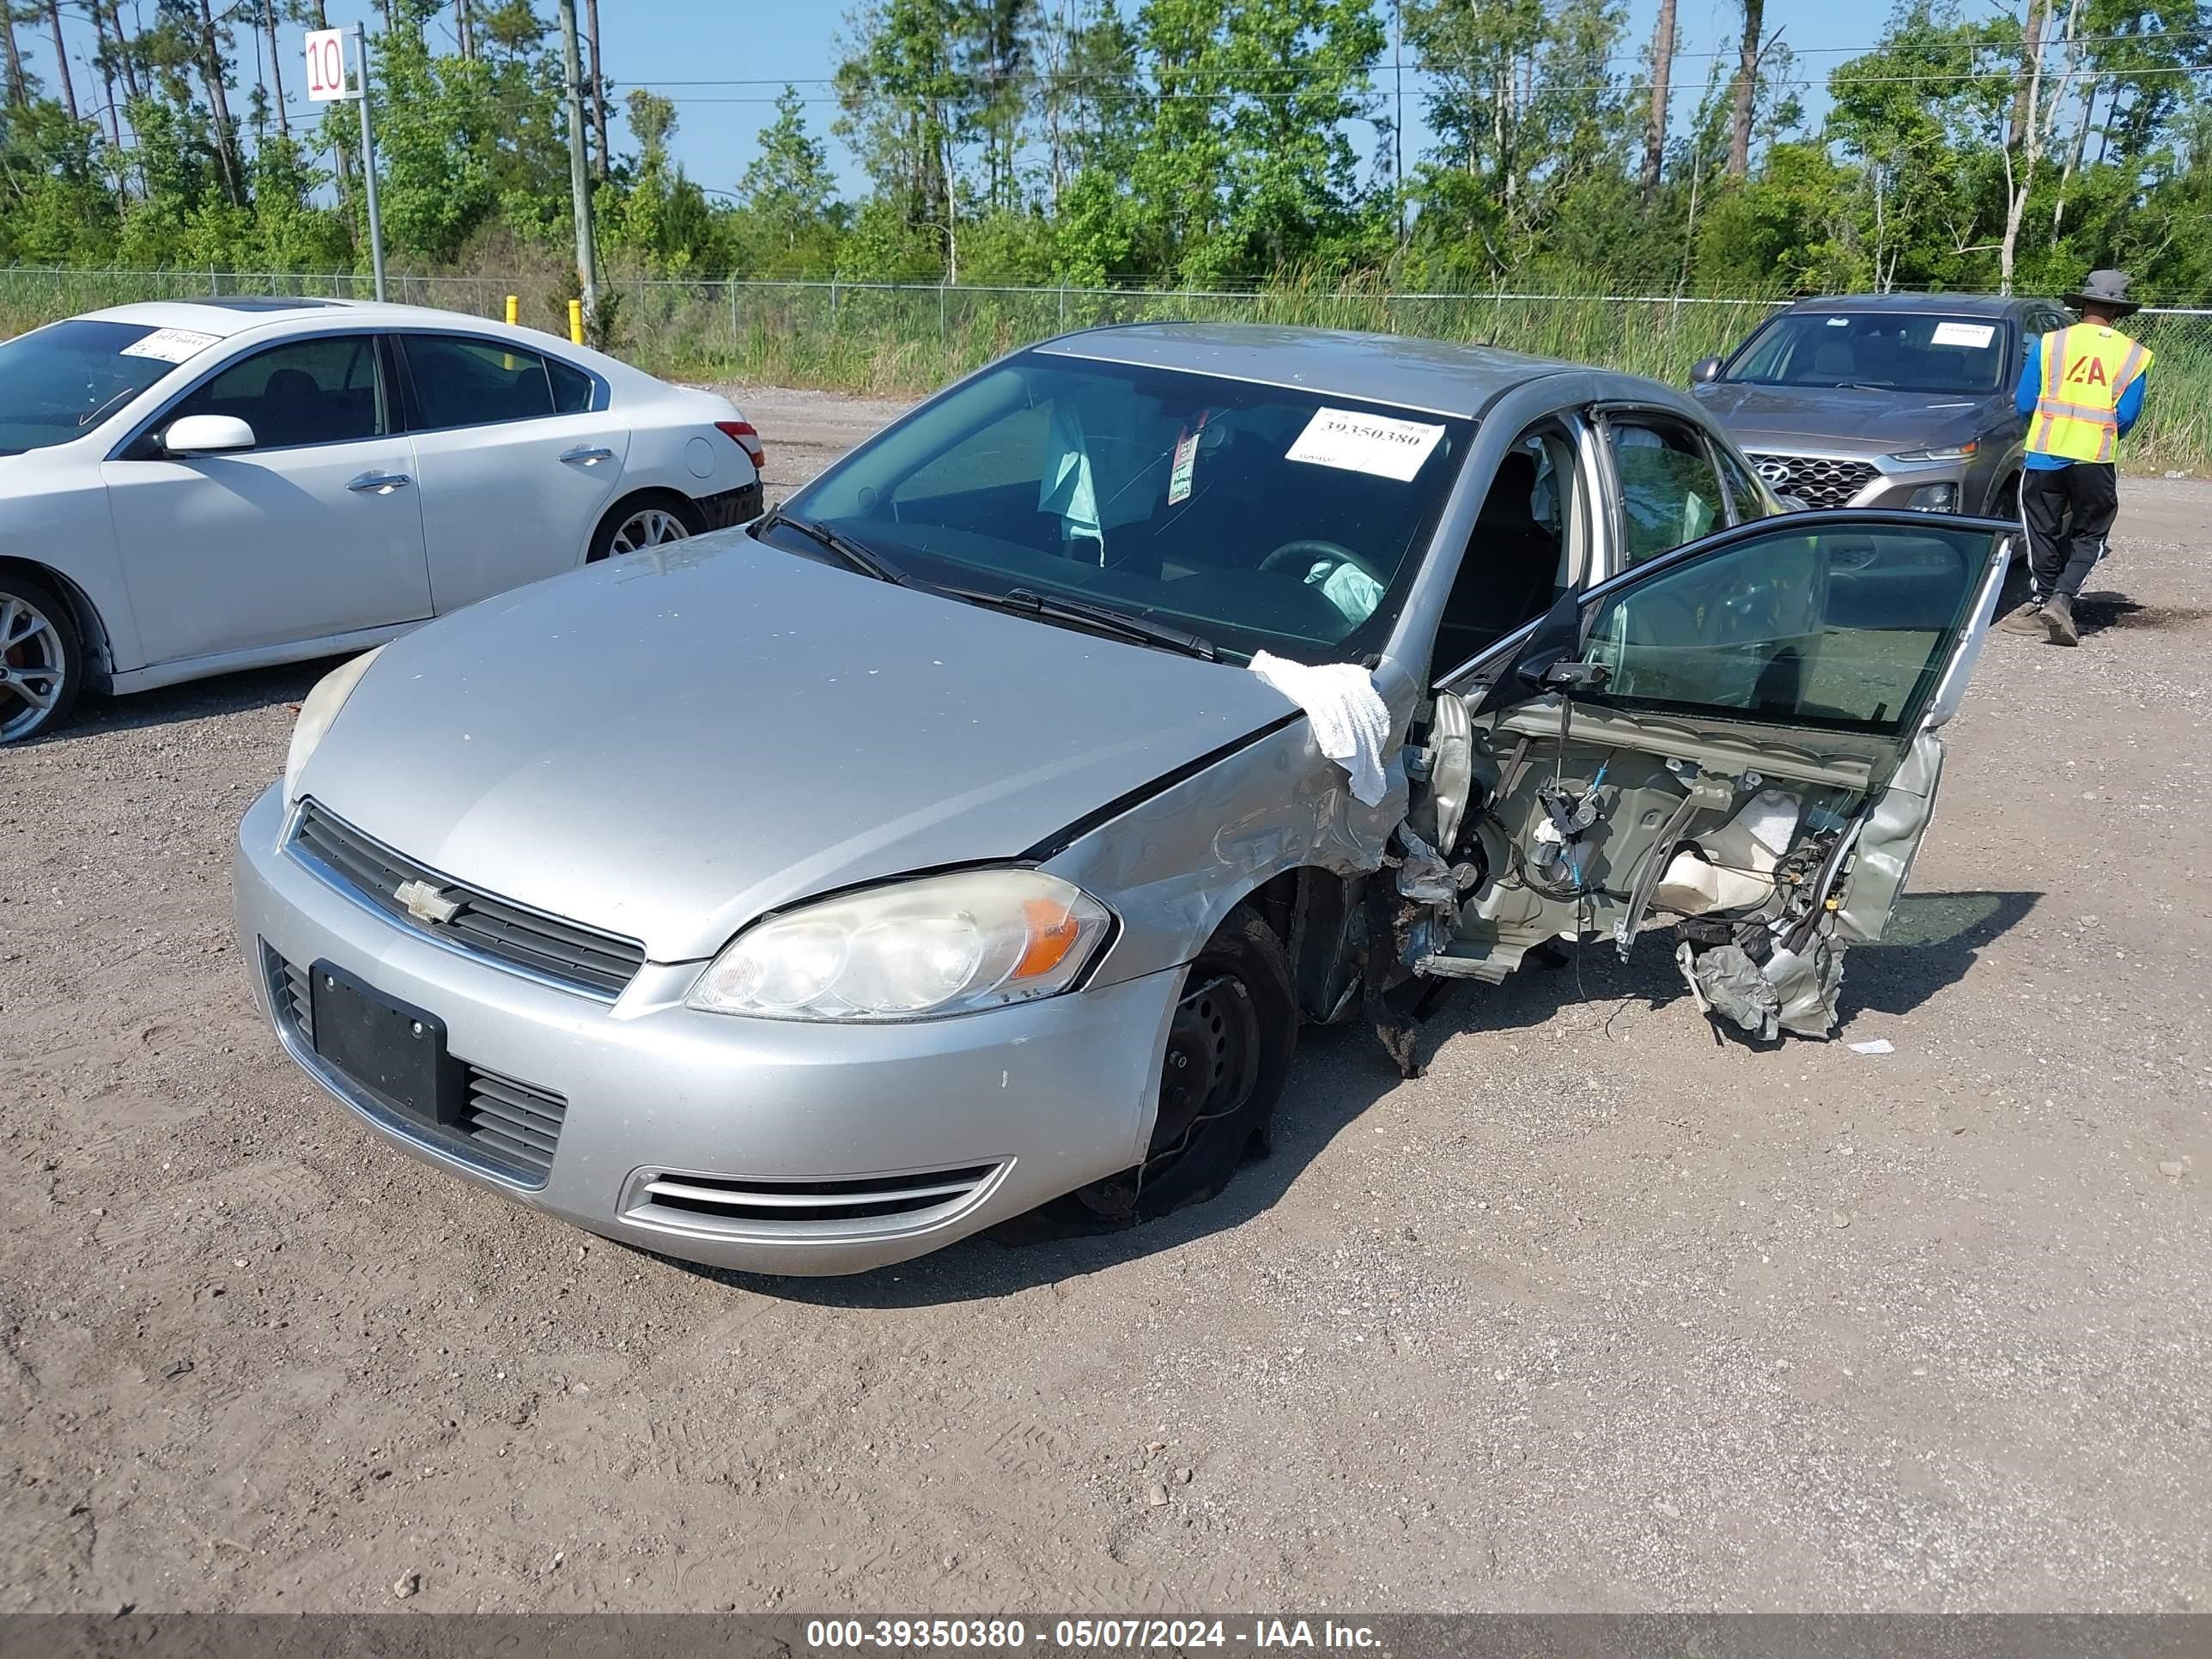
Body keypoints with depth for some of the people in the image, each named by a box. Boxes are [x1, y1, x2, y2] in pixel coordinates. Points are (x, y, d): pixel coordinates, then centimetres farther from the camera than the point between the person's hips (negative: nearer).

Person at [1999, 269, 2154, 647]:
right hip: (2095, 460, 0)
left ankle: (2041, 601, 16)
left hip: (2045, 453, 0)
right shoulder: (2134, 354, 3)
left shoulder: (2049, 343, 0)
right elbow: (2126, 416, 3)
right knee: (2088, 536, 10)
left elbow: (2024, 403, 2)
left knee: (2043, 531, 12)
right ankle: (2061, 600, -8)